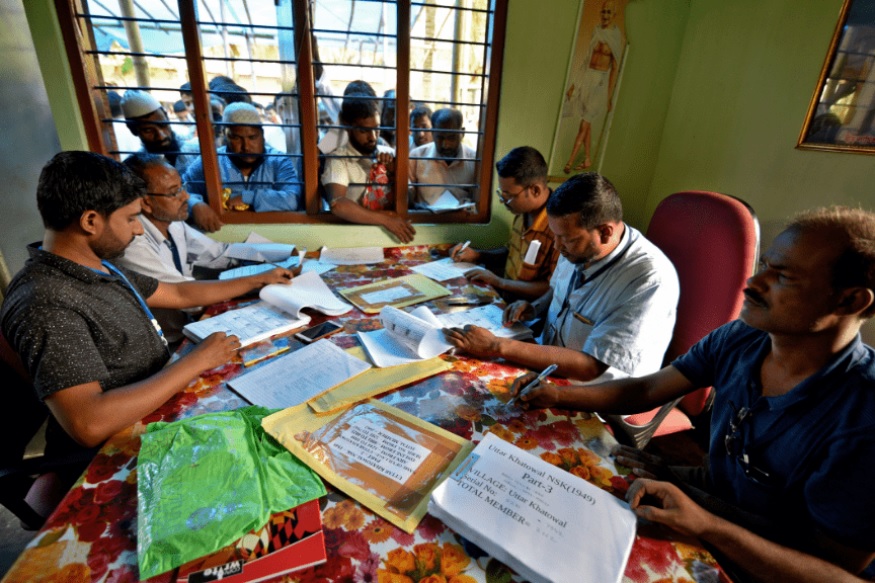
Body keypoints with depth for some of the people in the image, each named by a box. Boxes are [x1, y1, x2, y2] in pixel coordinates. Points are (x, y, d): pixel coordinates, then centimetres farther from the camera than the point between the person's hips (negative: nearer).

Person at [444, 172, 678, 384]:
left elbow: (593, 369, -30)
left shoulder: (651, 280, -27)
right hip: (546, 366, 7)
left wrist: (497, 347, -31)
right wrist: (535, 307, -5)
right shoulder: (579, 246, -5)